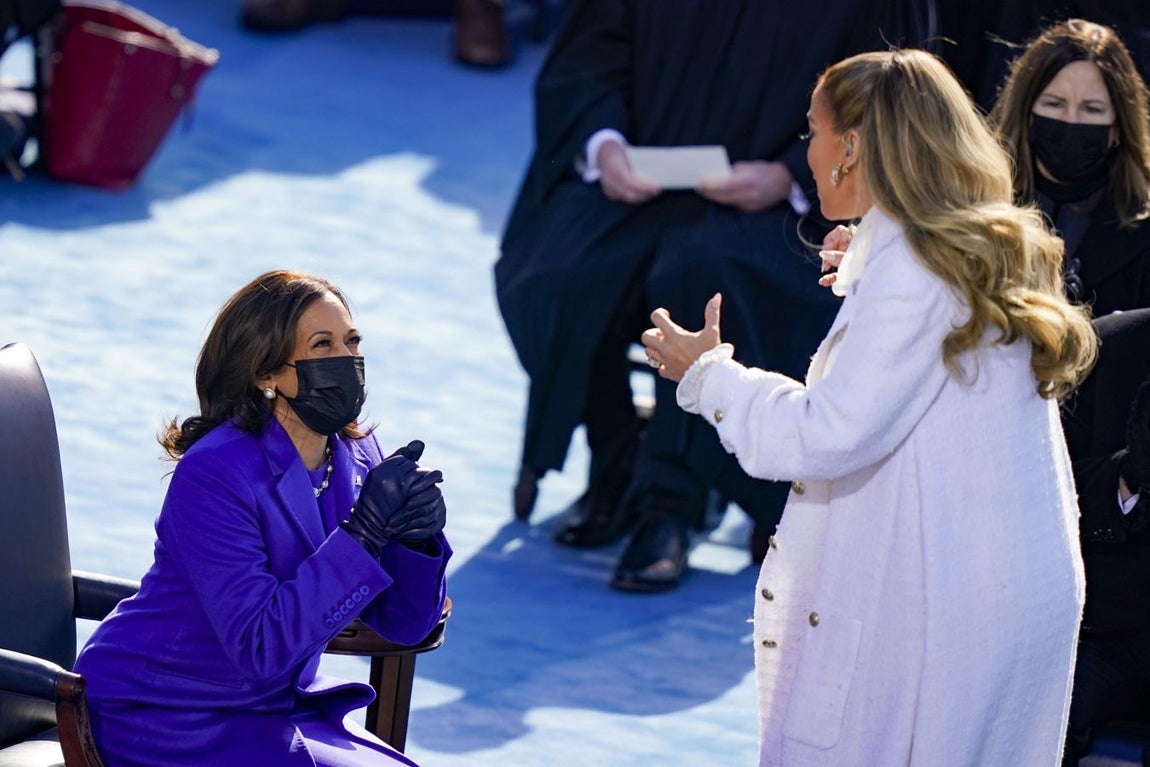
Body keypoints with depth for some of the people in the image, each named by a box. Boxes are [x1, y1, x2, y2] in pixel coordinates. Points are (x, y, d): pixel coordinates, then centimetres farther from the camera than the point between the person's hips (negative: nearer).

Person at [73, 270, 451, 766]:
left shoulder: (353, 457, 0)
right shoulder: (214, 476, -22)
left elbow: (403, 625, 0)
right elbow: (260, 645, -29)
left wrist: (418, 537, -20)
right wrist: (362, 533, -32)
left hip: (274, 705, 8)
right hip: (164, 723, -8)